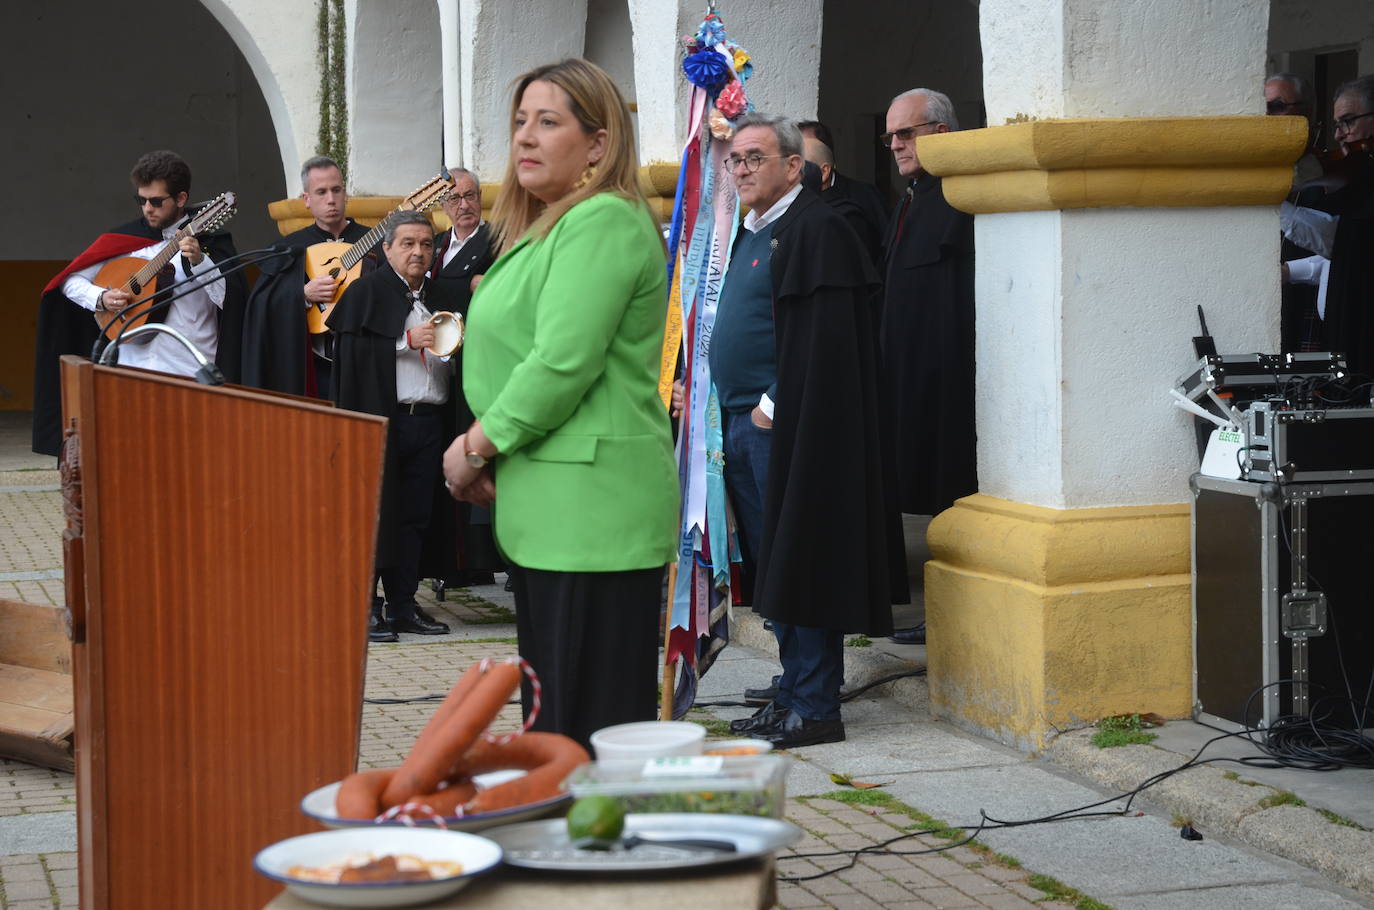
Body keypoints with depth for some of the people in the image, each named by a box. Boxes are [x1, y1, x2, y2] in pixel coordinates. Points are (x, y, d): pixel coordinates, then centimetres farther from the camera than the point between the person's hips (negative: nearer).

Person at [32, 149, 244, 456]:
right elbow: (69, 281, 14)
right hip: (133, 369, 3)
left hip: (191, 376, -2)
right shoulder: (124, 238, 10)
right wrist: (101, 298, -5)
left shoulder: (210, 240, 3)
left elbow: (231, 299, -9)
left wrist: (199, 261, -22)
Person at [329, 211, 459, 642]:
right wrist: (408, 340, -12)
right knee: (375, 511, -4)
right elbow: (351, 351, -9)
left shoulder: (444, 299, 18)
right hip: (380, 417, -5)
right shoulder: (365, 292, 2)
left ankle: (403, 603, 14)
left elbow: (459, 359, 22)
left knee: (414, 516, 7)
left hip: (428, 422, 5)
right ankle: (364, 605, 0)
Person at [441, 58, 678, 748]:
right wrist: (483, 450, 9)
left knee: (593, 716, -7)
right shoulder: (547, 227, 19)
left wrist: (479, 447, -10)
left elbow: (563, 362, -21)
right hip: (547, 507, 11)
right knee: (549, 702, 15)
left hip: (591, 505, -11)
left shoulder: (603, 221, -13)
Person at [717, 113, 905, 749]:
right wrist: (729, 408, 15)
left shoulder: (816, 230, -11)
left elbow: (821, 338, -18)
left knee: (798, 565, -6)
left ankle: (815, 708, -2)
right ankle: (793, 693, 19)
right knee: (772, 567, 12)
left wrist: (774, 406, -17)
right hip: (745, 421, 10)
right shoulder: (751, 234, 18)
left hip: (790, 426, -10)